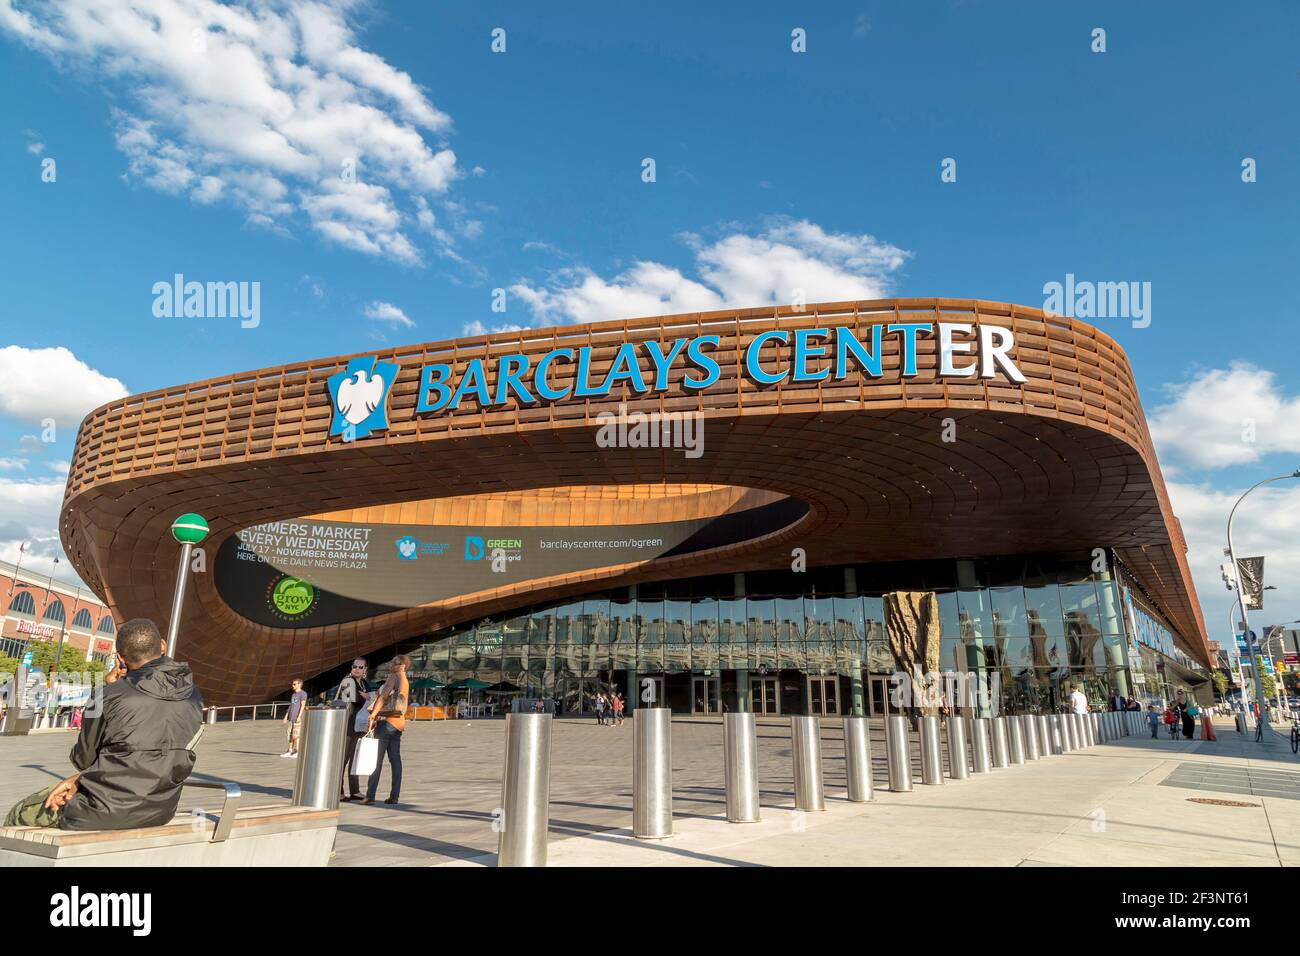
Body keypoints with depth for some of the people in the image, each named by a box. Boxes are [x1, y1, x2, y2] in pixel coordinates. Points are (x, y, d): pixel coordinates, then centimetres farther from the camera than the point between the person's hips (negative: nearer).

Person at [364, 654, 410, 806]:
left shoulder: (394, 677, -8)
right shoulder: (405, 681, 18)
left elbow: (383, 696, -16)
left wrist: (372, 716, -18)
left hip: (387, 721, -8)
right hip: (398, 723, 8)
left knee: (376, 759, -6)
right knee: (395, 759, 5)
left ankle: (370, 795, -7)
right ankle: (394, 795, 4)